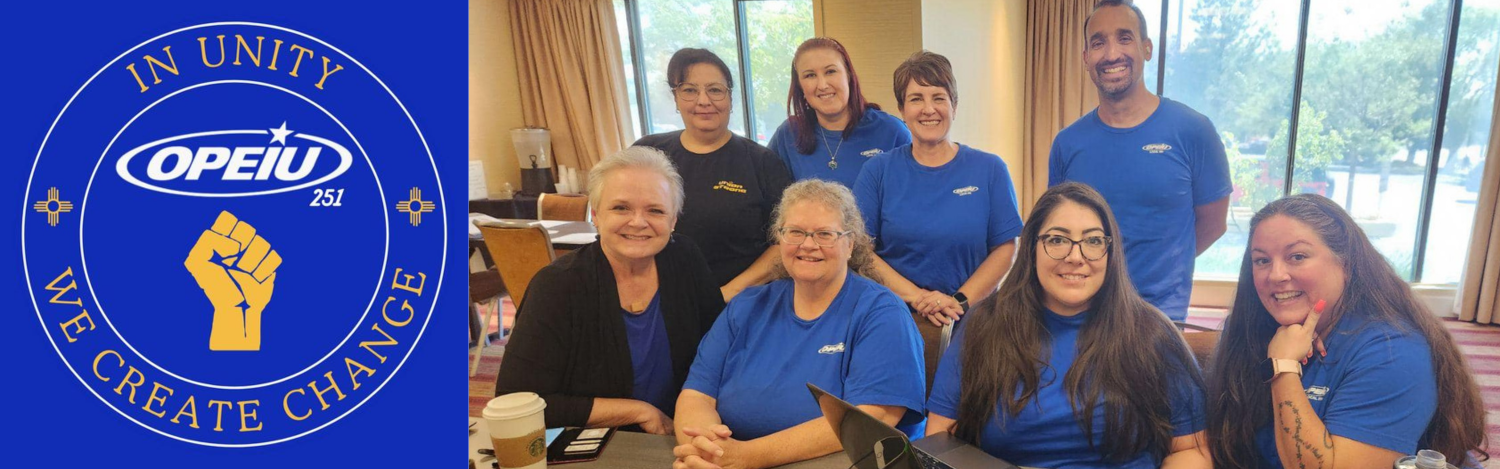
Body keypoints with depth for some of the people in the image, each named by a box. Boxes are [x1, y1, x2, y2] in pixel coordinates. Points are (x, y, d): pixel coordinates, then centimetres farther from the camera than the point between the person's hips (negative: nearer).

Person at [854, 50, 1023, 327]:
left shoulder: (990, 170, 7)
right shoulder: (878, 171, 5)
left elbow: (1005, 248, 3)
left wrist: (960, 300, -10)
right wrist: (915, 297, -11)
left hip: (971, 318, 0)